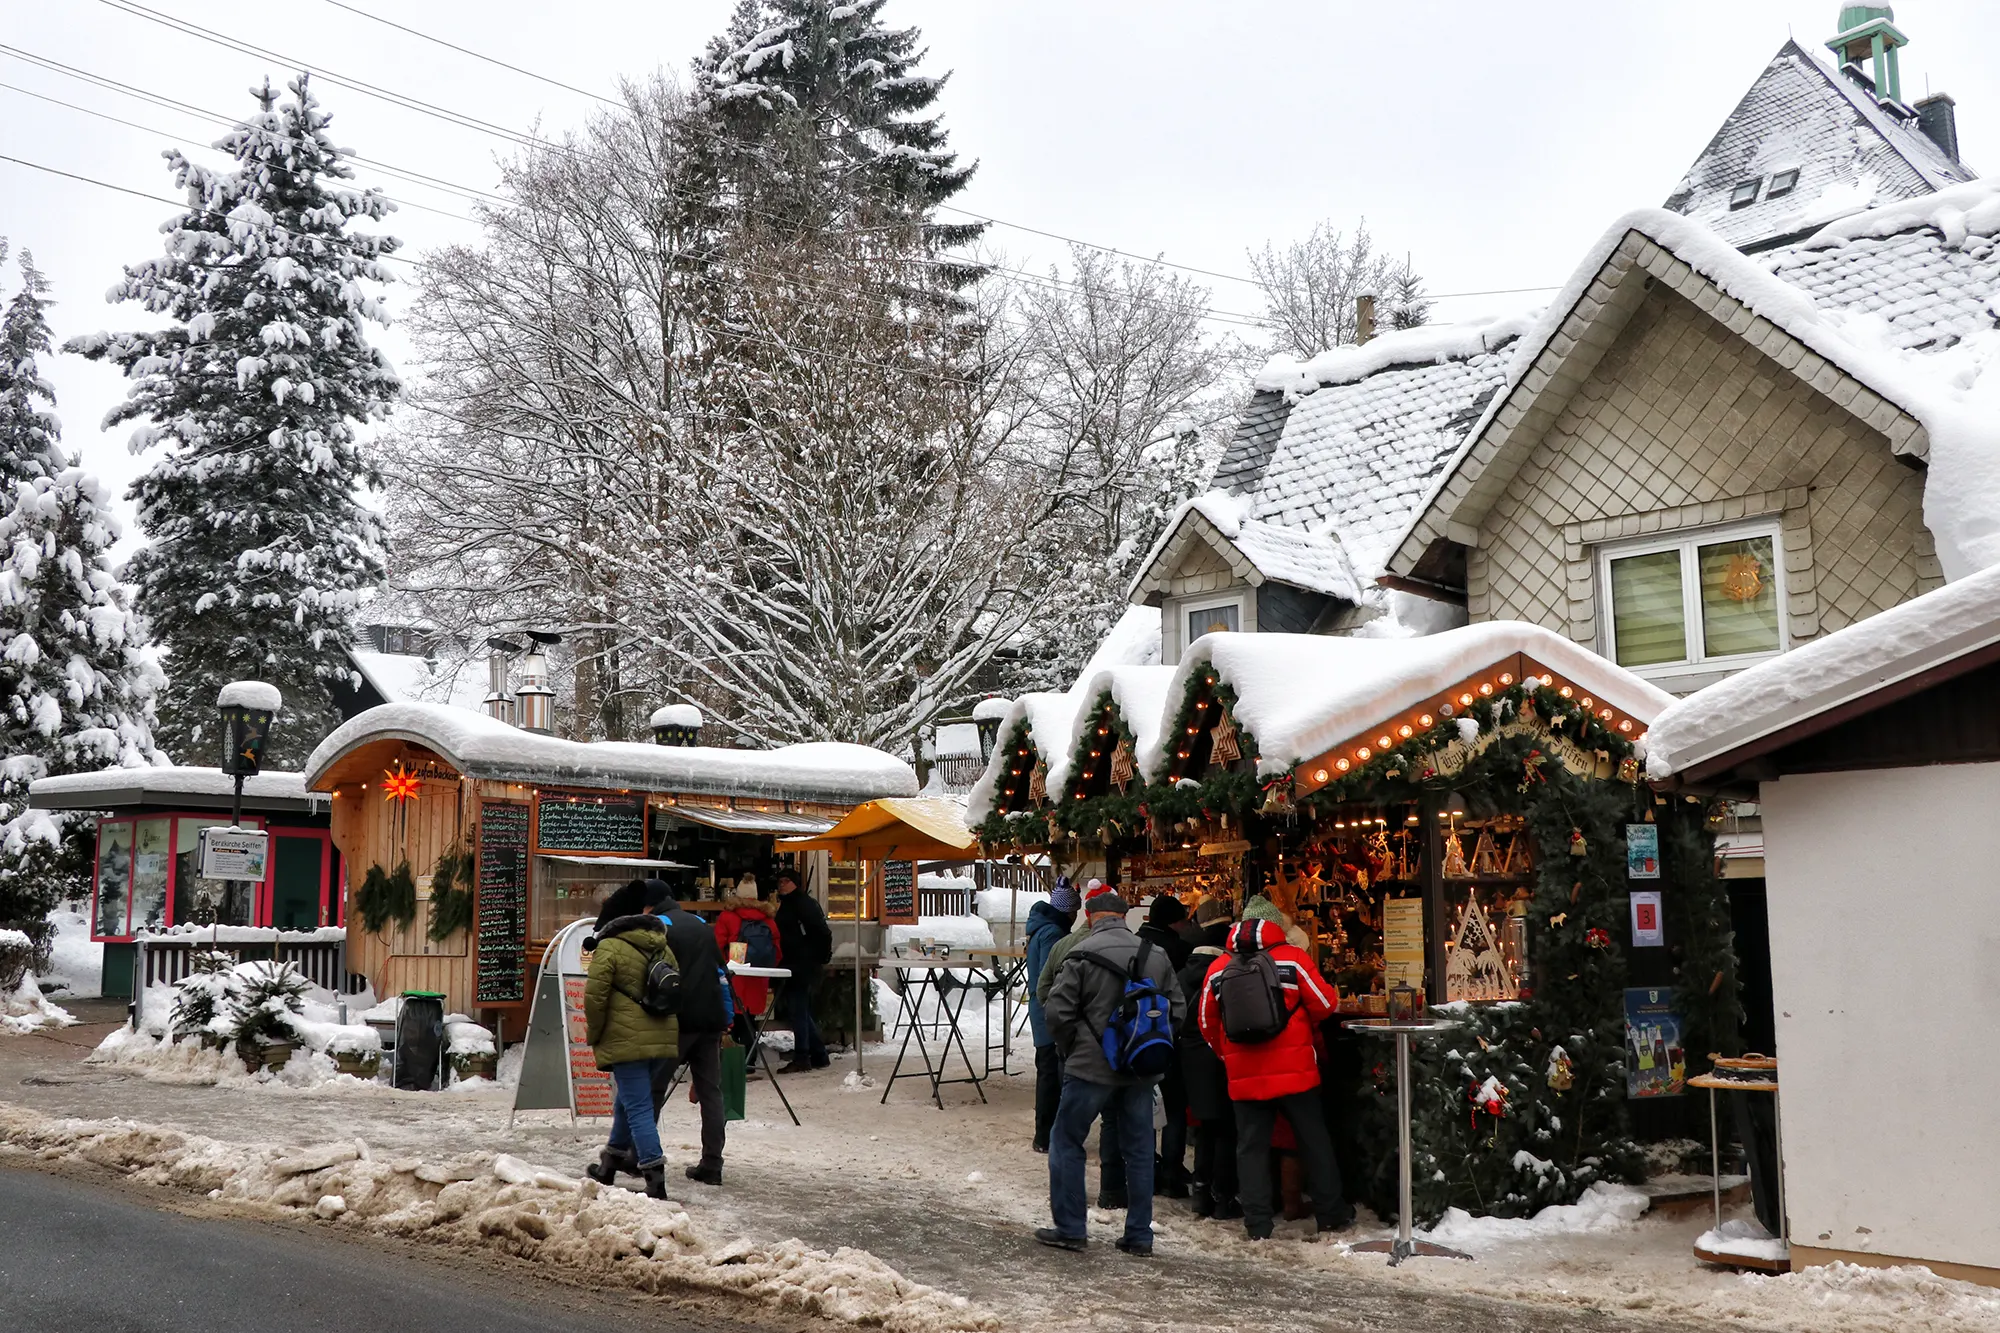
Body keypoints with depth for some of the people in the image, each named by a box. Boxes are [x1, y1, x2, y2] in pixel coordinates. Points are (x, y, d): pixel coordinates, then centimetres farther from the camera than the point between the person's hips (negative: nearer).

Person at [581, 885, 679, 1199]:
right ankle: (609, 1166, 37)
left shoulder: (609, 947, -7)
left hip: (628, 1040, -7)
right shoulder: (663, 948, 15)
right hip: (663, 1038, 8)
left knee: (637, 1107, -5)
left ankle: (655, 1179, -11)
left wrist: (594, 1036, 2)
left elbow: (594, 997, -11)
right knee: (628, 1098, 23)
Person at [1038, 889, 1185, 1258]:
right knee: (1138, 1148, 13)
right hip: (1141, 1071, 4)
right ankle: (1139, 1235, 16)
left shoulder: (1081, 955, -11)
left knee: (1066, 1141, 10)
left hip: (1092, 1067, -4)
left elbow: (1057, 1011, -13)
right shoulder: (1156, 956, 3)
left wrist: (1072, 1048, 3)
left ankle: (1069, 1228, 10)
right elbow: (1177, 1010, 6)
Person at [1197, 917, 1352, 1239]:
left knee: (1251, 1147, 9)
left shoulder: (1217, 969, 2)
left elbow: (1207, 1022, 9)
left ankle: (1257, 1224, 8)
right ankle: (1331, 1214, 20)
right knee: (1314, 1142, 12)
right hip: (1295, 1071, -2)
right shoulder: (1292, 958, -7)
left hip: (1244, 1076, 2)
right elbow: (1325, 1004, -4)